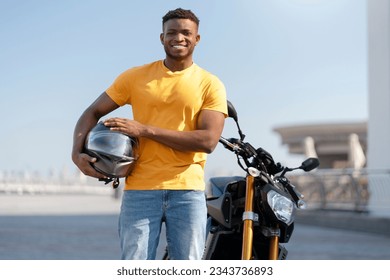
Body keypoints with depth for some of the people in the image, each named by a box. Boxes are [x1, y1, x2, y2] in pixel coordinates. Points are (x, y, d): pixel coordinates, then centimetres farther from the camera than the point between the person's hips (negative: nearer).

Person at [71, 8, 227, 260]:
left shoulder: (210, 84, 3)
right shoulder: (135, 77, 8)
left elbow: (208, 140, -9)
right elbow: (93, 112, 13)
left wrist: (145, 130, -13)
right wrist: (77, 153, -7)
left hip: (188, 191, 0)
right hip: (140, 190, 1)